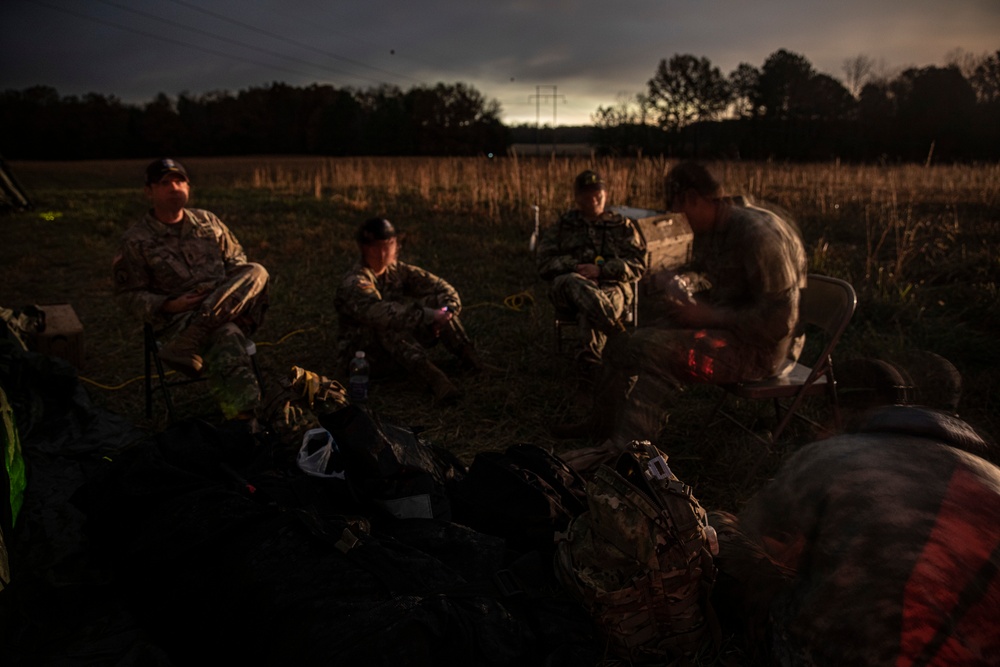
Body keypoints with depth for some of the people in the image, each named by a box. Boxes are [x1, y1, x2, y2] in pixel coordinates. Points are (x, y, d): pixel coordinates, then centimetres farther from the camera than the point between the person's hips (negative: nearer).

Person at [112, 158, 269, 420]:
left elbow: (237, 259, 23)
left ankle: (185, 344, -36)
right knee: (228, 337, -37)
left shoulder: (207, 221, 17)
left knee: (256, 272, -27)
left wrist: (240, 292, 1)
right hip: (178, 320, -4)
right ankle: (242, 417, -50)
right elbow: (129, 294, 5)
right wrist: (169, 306, -14)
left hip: (225, 311, 5)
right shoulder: (135, 241, 5)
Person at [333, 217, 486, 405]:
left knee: (437, 301, -11)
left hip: (401, 347, 6)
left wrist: (447, 310, -26)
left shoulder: (397, 270, 1)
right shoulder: (353, 284, -20)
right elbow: (378, 312, -39)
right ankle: (432, 376, -48)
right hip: (362, 356, -6)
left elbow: (442, 288, -4)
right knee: (387, 325, -38)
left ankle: (470, 358, -19)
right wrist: (428, 316, -43)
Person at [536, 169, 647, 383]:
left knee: (590, 311, -38)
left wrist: (601, 270, -8)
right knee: (571, 282, -40)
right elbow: (545, 263, 11)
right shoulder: (561, 227, 24)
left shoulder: (622, 225, 23)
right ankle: (618, 332, -54)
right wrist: (576, 267, -8)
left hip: (612, 288, 0)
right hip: (567, 291, 0)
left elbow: (637, 265, 10)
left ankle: (589, 363, -42)